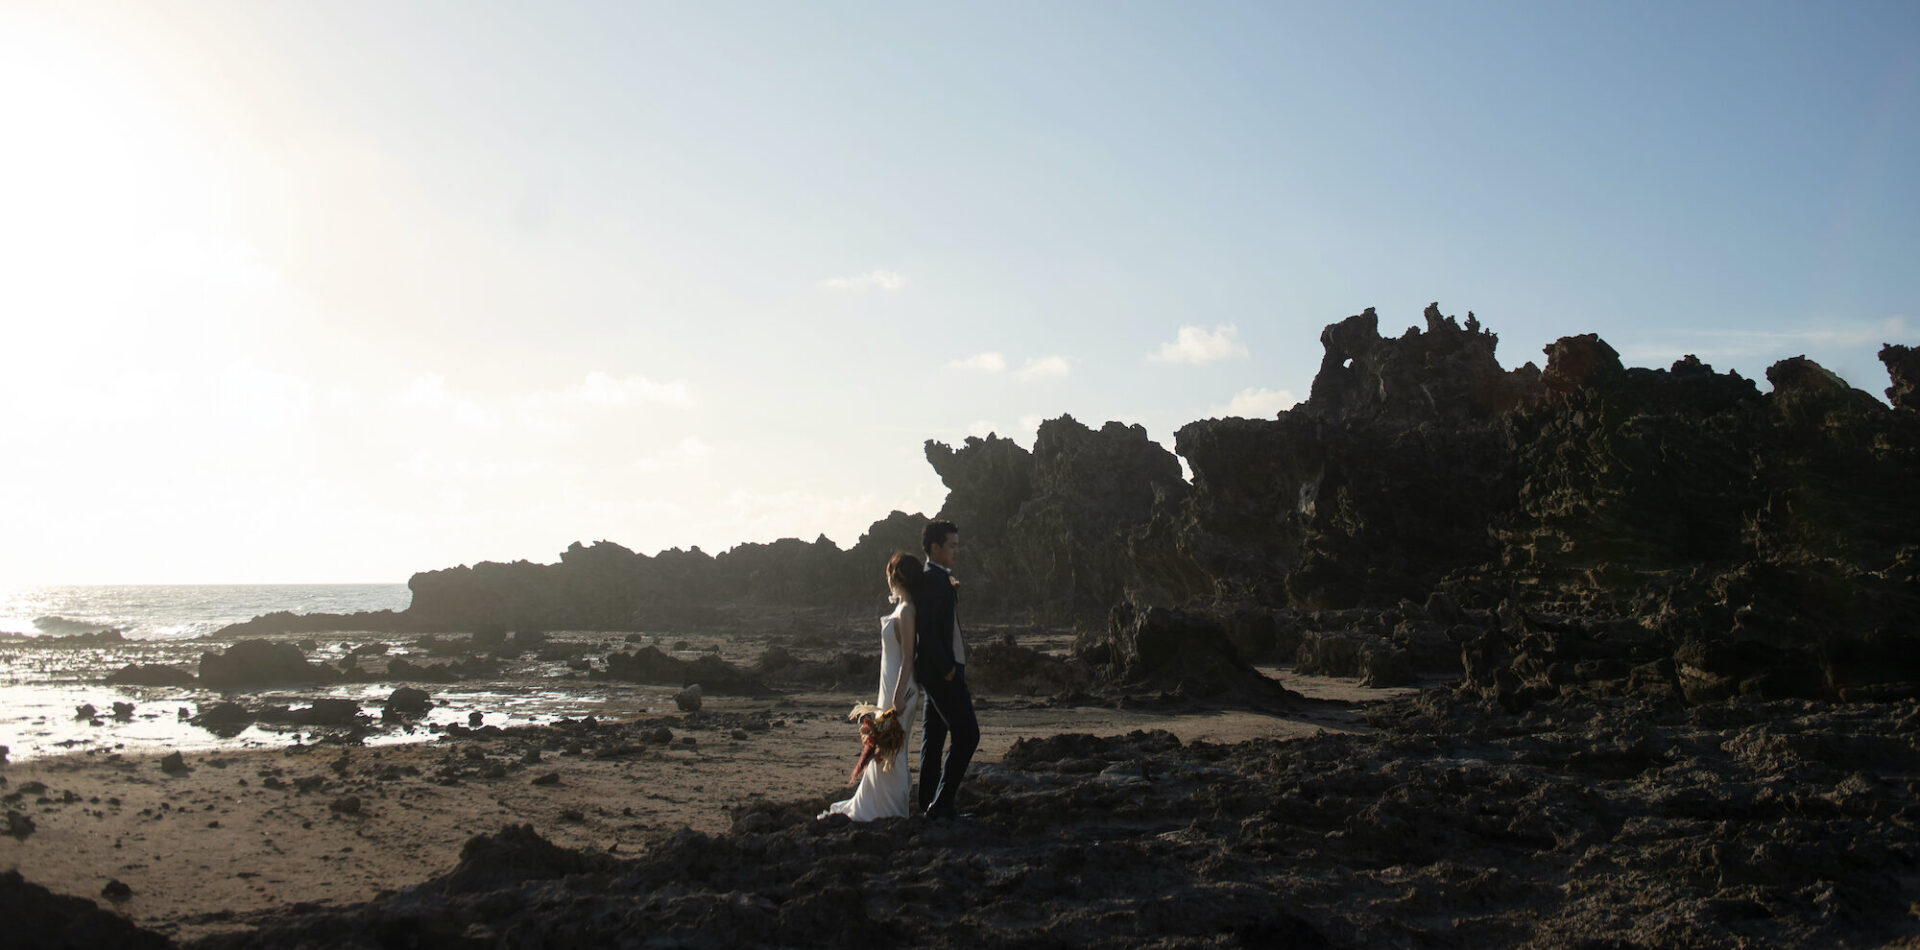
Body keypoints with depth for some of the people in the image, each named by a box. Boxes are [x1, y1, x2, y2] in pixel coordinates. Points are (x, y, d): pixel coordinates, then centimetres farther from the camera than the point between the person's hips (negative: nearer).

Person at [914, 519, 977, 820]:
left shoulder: (938, 579, 16)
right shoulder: (932, 580, -16)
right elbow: (926, 630, -22)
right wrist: (947, 669, -19)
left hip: (942, 669, 11)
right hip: (941, 670, -11)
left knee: (933, 736, 13)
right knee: (966, 734, -10)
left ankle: (929, 803, 19)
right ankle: (941, 804, -7)